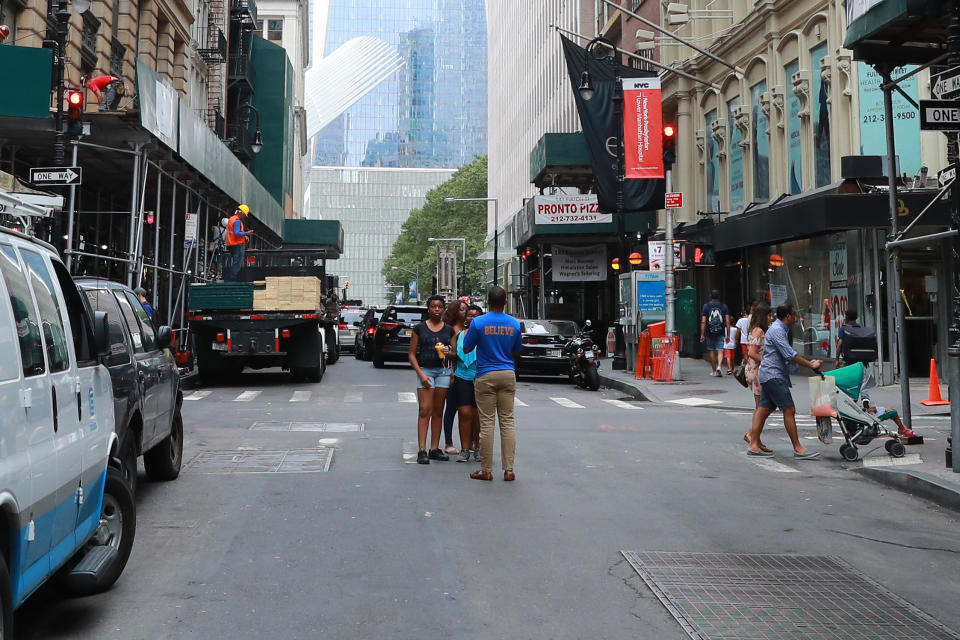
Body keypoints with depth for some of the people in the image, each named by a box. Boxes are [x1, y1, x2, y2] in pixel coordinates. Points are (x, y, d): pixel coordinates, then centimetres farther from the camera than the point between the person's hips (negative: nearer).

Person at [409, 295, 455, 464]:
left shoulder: (449, 330, 10)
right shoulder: (420, 328, 3)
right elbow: (411, 354, 2)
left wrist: (448, 352, -8)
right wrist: (420, 373, -9)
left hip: (443, 371, 3)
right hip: (425, 370, -3)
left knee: (438, 412, 7)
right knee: (425, 411, -10)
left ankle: (434, 449, 13)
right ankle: (422, 451, -11)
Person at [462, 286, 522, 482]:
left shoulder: (478, 322, -7)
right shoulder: (515, 324, 4)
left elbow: (466, 349, 1)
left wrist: (467, 332, 18)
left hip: (486, 376, -3)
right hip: (508, 374, 3)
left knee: (487, 422, 1)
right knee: (507, 421, 6)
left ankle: (486, 470, 5)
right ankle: (509, 469, 4)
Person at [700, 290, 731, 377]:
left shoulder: (706, 306, 1)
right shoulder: (724, 306, 4)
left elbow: (703, 322, -3)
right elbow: (727, 322, 1)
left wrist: (702, 334, -1)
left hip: (710, 332, 0)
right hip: (721, 332, 0)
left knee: (712, 351, 10)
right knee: (720, 351, 0)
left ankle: (714, 371, 14)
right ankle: (719, 366, -23)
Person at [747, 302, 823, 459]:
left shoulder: (779, 328, 18)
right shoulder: (776, 330, -16)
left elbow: (786, 354, 27)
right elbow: (790, 354, -22)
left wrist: (808, 362, 23)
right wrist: (810, 365, -16)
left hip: (769, 375, 11)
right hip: (773, 376, -11)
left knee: (764, 409, 9)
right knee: (789, 410, -9)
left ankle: (753, 445, 10)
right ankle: (798, 449, -7)